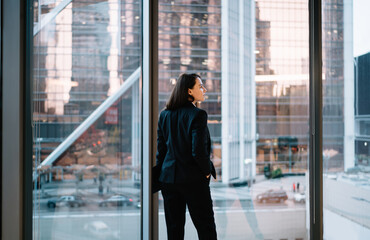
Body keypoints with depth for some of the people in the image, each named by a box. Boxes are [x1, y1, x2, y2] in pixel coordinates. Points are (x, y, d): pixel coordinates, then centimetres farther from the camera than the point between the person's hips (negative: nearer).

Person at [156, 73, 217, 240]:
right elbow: (198, 151, -19)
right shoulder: (197, 115, -14)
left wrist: (162, 174, 14)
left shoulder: (165, 115, 4)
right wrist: (207, 171, -4)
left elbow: (160, 149, 6)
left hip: (169, 178, 6)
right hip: (193, 179, -5)